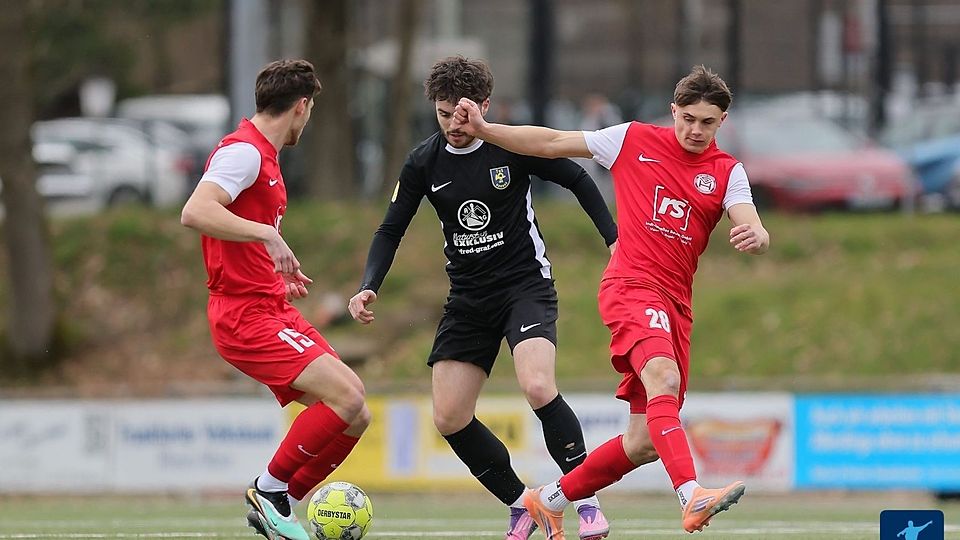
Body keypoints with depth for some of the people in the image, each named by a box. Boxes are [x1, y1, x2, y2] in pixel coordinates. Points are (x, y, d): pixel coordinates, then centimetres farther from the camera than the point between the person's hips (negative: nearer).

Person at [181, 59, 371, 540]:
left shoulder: (263, 155, 19)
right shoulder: (244, 151, -12)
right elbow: (194, 213, -28)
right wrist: (268, 235, -31)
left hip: (273, 309, 10)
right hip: (245, 315, -10)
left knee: (354, 417, 2)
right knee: (346, 397, -21)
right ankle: (269, 489, -6)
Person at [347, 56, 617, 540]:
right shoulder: (424, 163, -2)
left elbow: (578, 181, 1)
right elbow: (391, 231, 4)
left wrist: (614, 240, -6)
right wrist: (369, 287, -11)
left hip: (526, 286, -5)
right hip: (468, 297, 5)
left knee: (538, 387, -29)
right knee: (448, 418, -4)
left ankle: (588, 500, -16)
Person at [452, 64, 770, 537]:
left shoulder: (727, 172, 9)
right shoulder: (634, 140, 5)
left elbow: (753, 231, -6)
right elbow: (552, 144, 11)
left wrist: (755, 237, -31)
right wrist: (483, 129, 3)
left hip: (675, 303, 5)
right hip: (631, 285, -4)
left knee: (646, 442, 2)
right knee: (663, 378, -33)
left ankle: (551, 500, 23)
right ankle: (692, 497, -51)